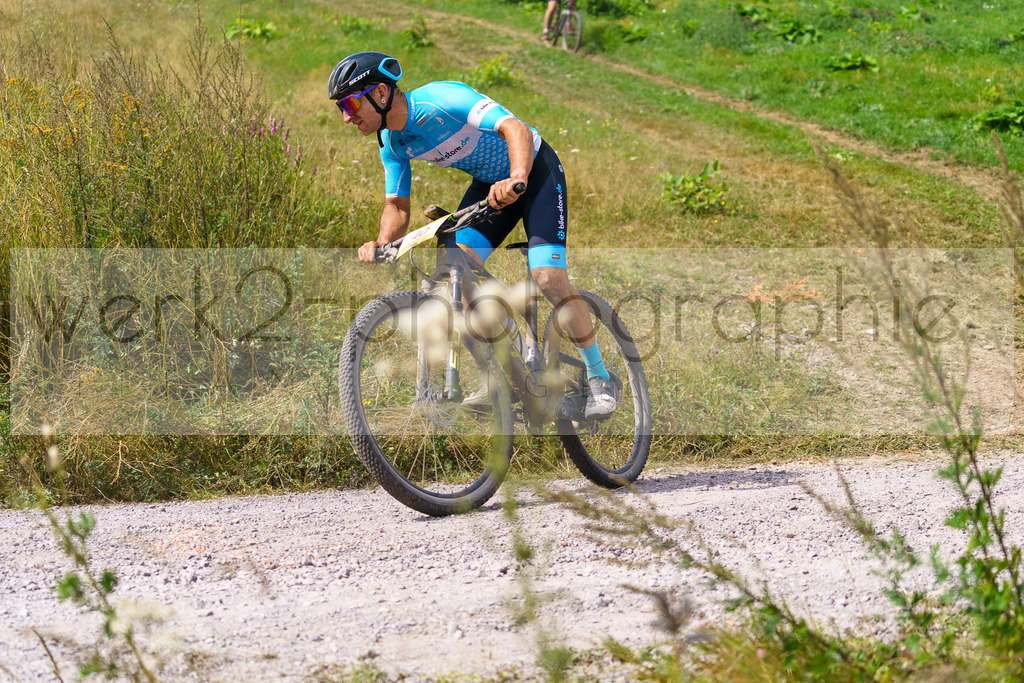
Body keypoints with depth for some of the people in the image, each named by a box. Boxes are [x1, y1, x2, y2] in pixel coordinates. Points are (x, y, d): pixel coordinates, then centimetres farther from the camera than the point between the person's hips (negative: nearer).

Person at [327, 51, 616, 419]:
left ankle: (598, 377, -3)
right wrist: (381, 245, -23)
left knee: (549, 278, -19)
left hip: (534, 169, -7)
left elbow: (516, 129, -42)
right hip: (490, 181, 7)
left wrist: (516, 180, -60)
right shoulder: (391, 142, -7)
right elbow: (397, 205, -2)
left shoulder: (442, 100, -32)